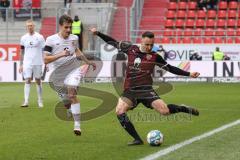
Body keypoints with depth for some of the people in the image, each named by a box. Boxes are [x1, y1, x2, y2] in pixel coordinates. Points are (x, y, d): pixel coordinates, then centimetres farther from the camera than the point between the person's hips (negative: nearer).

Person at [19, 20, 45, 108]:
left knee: (38, 81, 7)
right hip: (27, 63, 1)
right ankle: (26, 101, -12)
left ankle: (40, 101, 17)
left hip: (37, 63, -1)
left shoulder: (39, 37, -1)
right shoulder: (23, 38, 6)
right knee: (27, 81, -7)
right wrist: (21, 65, 8)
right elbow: (22, 52, 12)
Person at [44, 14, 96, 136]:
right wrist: (61, 54, -27)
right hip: (58, 74, 0)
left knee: (72, 94, -25)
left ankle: (77, 124, -28)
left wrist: (88, 62, 35)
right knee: (66, 103, 10)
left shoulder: (74, 38, 2)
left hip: (73, 70, 0)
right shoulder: (51, 40, -10)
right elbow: (45, 59, -16)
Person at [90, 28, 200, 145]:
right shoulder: (130, 49, 4)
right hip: (130, 90, 2)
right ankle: (137, 139, -15)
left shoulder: (154, 57, 0)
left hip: (146, 89, -2)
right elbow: (114, 43, 15)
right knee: (119, 111, -23)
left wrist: (188, 74, 1)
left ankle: (185, 109, 13)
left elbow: (170, 68, 6)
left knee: (164, 111, -20)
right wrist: (98, 33, 12)